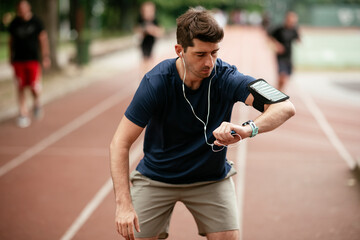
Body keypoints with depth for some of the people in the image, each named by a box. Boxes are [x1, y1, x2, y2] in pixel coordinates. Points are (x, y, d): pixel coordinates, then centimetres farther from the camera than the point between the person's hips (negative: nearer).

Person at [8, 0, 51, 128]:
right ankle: (23, 114, 11)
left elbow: (43, 39, 3)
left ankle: (37, 103, 19)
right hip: (18, 60, 3)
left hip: (33, 59, -2)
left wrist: (45, 56, -1)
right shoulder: (14, 24, 4)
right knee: (20, 87, 2)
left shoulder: (36, 22, -2)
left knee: (35, 87, -13)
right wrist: (11, 57, 17)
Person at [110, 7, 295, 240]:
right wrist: (124, 204, -33)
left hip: (212, 179, 1)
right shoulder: (156, 82, -25)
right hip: (156, 178, -1)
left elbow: (285, 107, -34)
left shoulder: (226, 78, -22)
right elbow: (120, 144, -23)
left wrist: (247, 129, -54)